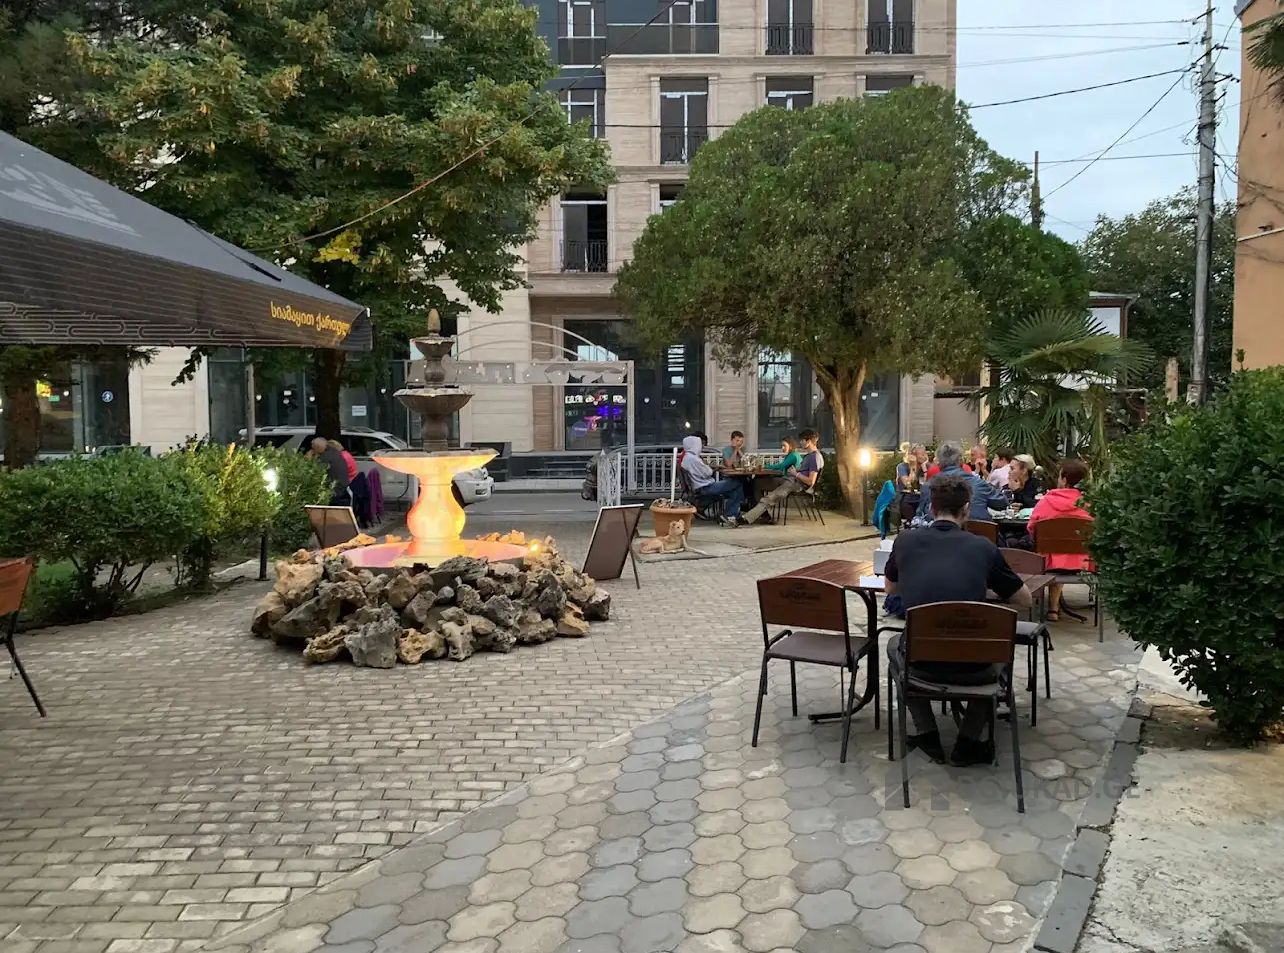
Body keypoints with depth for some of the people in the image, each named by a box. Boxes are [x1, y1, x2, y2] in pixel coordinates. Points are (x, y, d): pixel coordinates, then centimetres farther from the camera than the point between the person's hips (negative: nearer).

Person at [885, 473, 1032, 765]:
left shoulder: (906, 541, 3)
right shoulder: (983, 547, 0)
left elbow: (890, 589, 23)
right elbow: (1024, 601, 12)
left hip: (920, 663, 1)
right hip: (971, 667, 0)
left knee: (894, 645, 37)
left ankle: (927, 733, 28)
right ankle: (968, 740, 26)